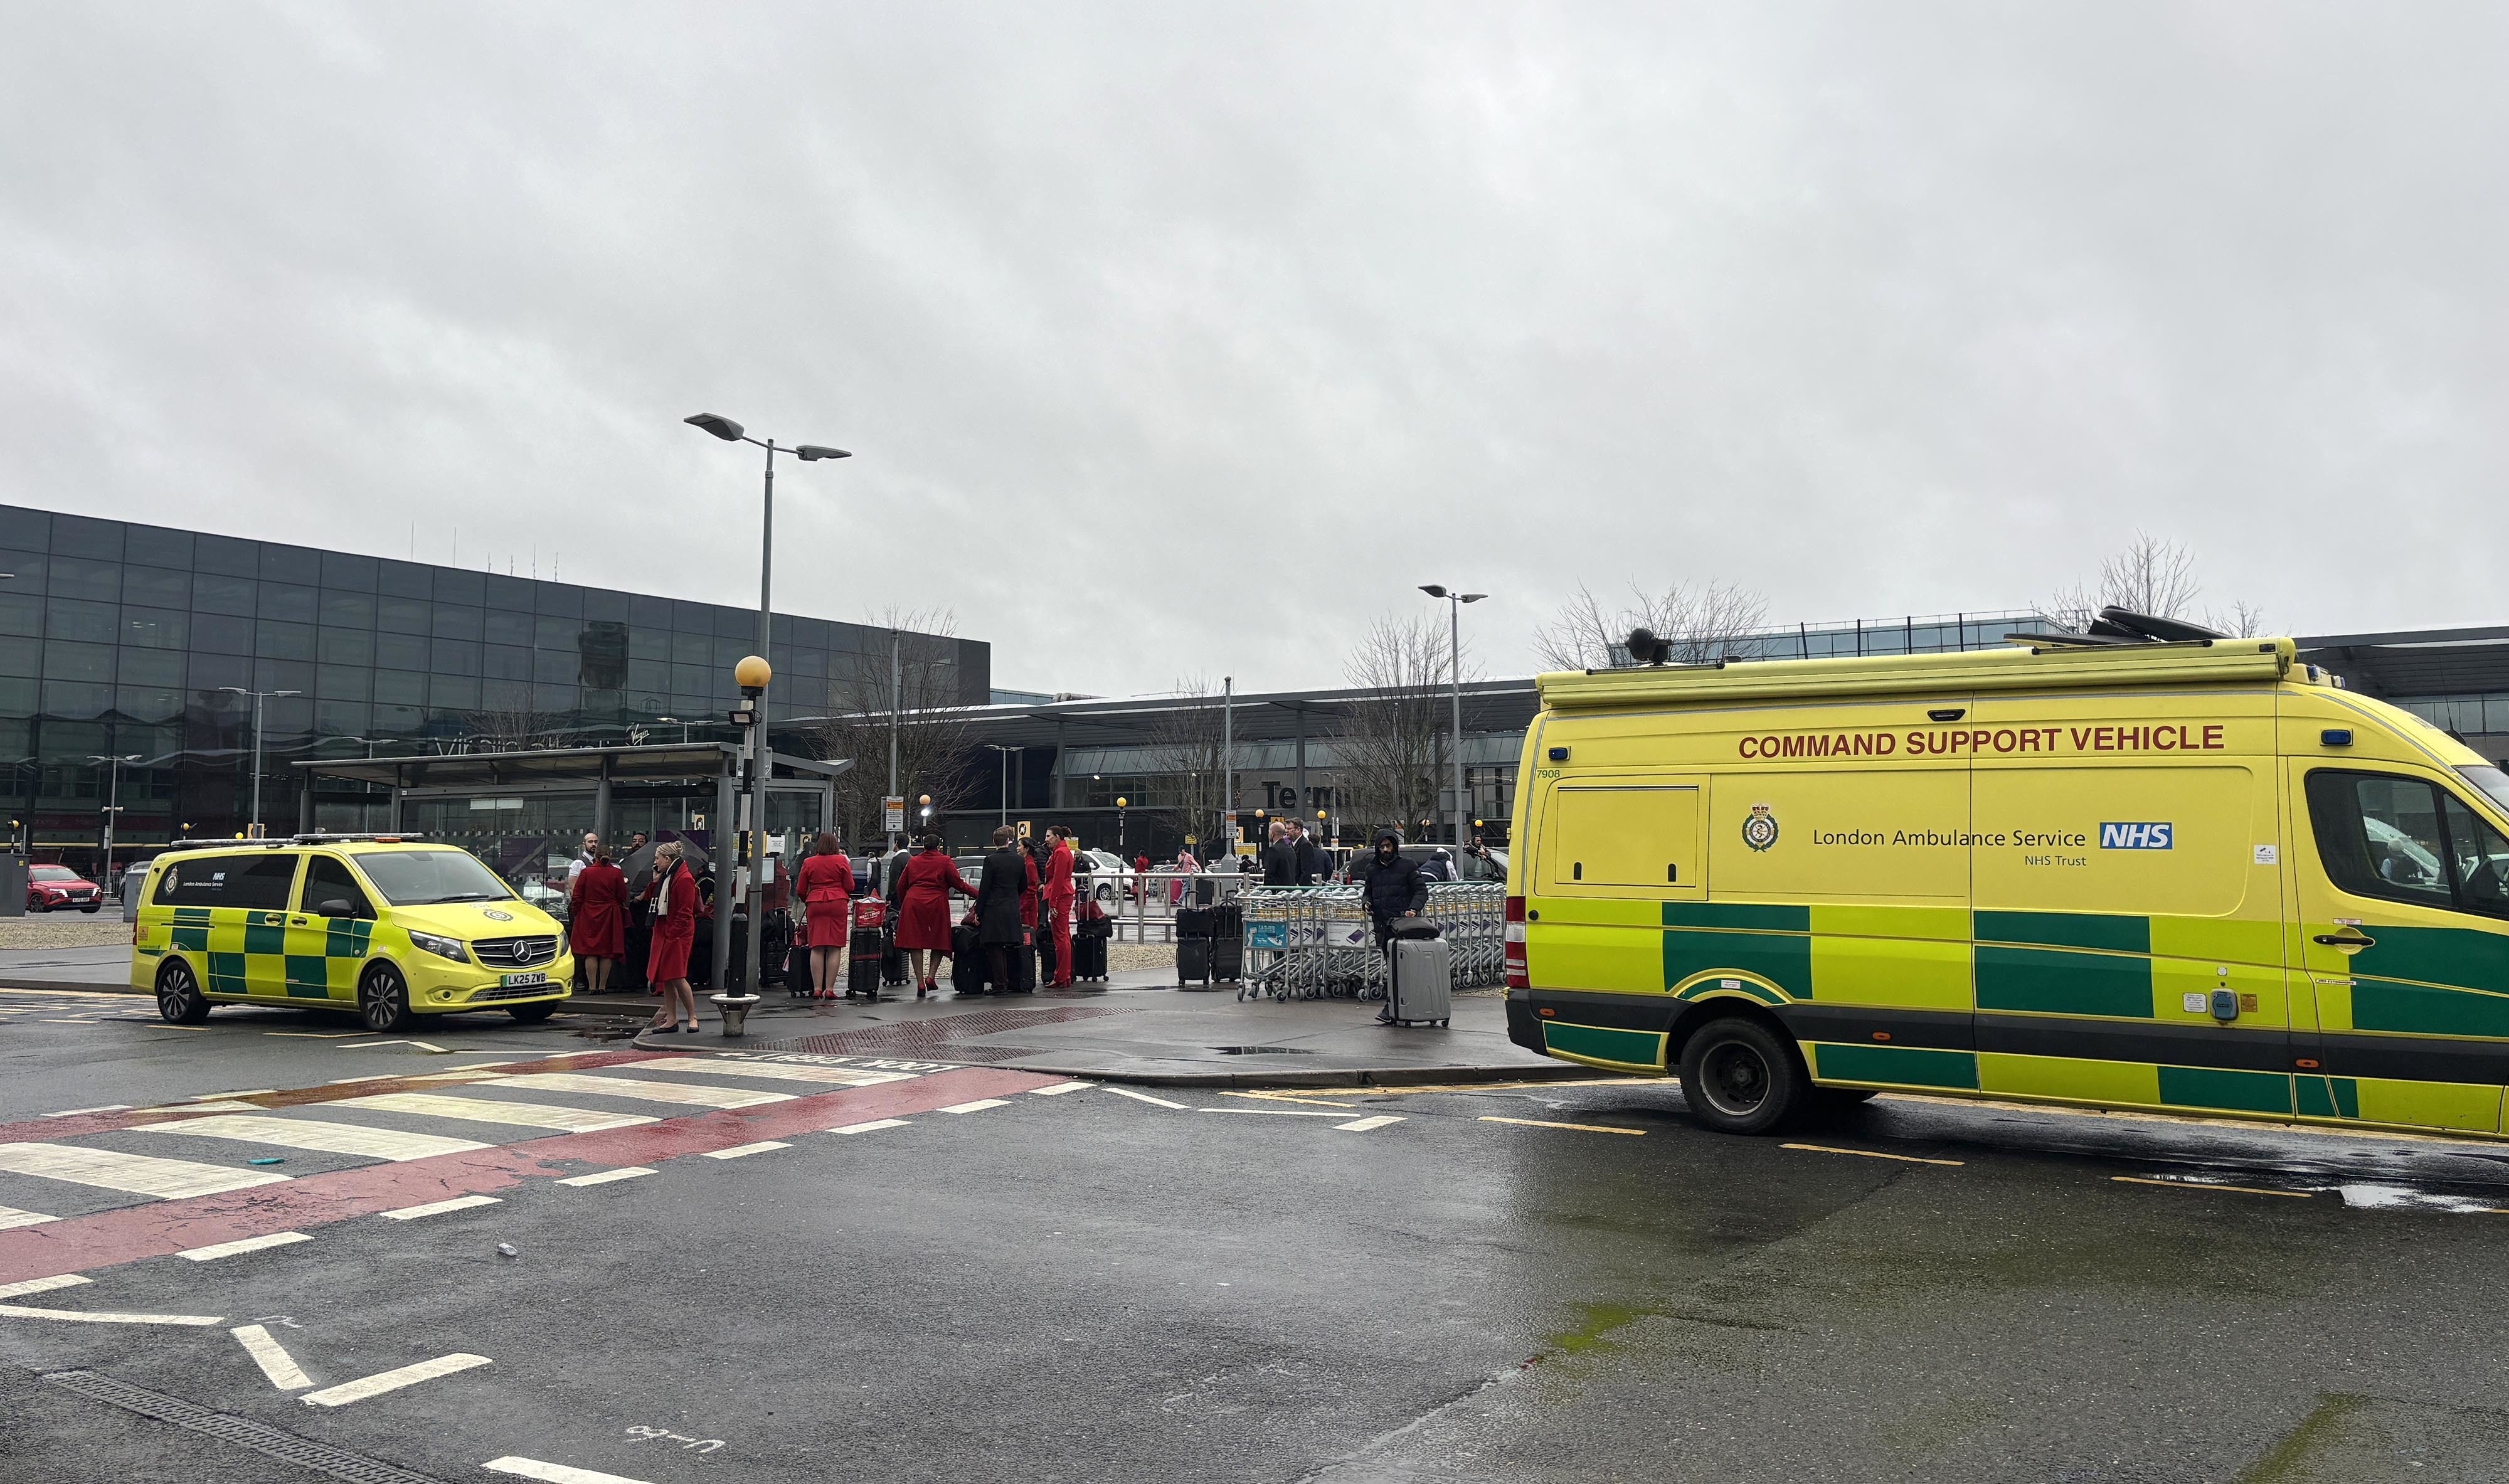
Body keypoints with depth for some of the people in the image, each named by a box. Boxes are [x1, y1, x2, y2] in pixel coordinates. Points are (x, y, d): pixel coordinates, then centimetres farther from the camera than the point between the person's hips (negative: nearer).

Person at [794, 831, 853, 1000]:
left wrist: (807, 901, 28)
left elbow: (800, 890, 9)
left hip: (815, 905, 2)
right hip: (838, 904, -1)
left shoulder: (809, 863, 5)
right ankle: (829, 989, -4)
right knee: (834, 948, -1)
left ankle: (817, 989, -1)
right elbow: (850, 887, 1)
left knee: (817, 948, 3)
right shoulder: (841, 861, 1)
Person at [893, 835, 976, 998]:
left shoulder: (913, 862, 14)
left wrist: (903, 905, 28)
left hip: (913, 904, 3)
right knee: (939, 942, 11)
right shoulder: (944, 862, 2)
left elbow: (901, 886, 16)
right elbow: (959, 884, -2)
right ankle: (931, 976, -4)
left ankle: (920, 983, -1)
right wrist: (978, 894, 7)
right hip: (936, 905, -3)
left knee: (915, 943, 3)